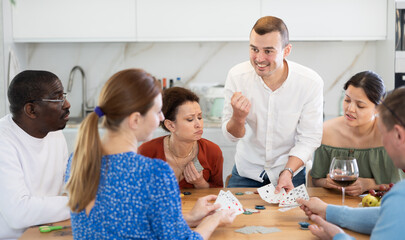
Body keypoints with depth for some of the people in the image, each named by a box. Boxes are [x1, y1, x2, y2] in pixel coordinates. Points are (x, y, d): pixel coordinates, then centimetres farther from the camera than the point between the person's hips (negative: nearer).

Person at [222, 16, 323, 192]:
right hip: (246, 172, 1)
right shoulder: (236, 76, -13)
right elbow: (231, 135, -7)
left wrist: (287, 172, -20)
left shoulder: (311, 83, -16)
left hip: (291, 172, 0)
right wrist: (238, 118, -28)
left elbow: (309, 138, -8)